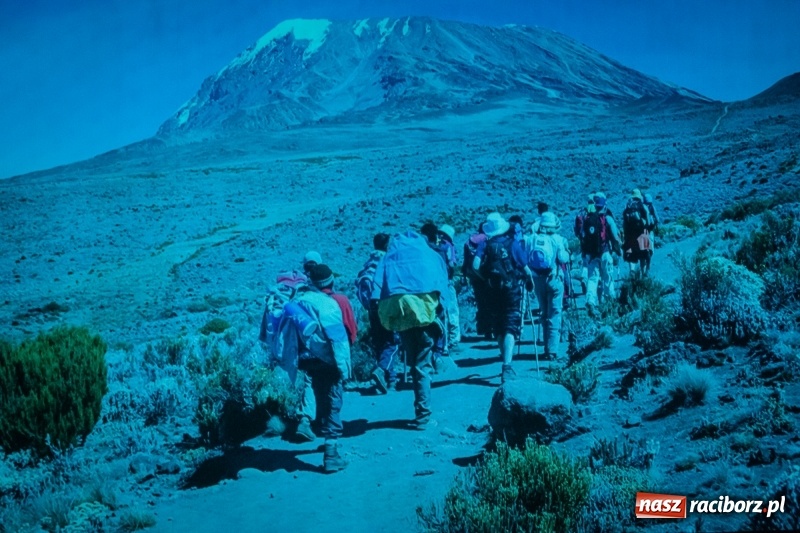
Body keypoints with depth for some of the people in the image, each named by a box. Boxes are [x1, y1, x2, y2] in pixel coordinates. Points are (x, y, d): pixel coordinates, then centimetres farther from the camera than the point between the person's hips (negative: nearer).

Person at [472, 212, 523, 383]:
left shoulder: (485, 243, -2)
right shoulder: (512, 242, -5)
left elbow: (475, 265, -15)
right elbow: (524, 266, -11)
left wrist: (486, 277, 3)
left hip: (492, 290, 2)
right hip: (511, 288, -2)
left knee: (498, 329, 16)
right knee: (510, 328, -4)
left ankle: (507, 364, 27)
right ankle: (507, 367, -19)